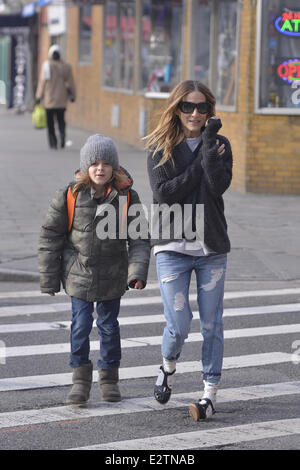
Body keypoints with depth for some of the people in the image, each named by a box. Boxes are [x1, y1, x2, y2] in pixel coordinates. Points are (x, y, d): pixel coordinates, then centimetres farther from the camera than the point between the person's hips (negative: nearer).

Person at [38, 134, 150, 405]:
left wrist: (138, 272, -16)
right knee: (81, 325, -4)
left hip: (112, 276, 1)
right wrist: (49, 279, -1)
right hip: (78, 274, -1)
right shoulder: (70, 196, -10)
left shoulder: (126, 197, -8)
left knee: (109, 325, 9)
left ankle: (109, 376, 25)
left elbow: (139, 239, -3)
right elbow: (50, 237, -2)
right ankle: (81, 378, 10)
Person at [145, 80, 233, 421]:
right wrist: (201, 164, -13)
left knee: (212, 325, 3)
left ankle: (210, 394, 12)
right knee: (178, 325, -5)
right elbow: (163, 192, -13)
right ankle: (168, 367, 27)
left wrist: (208, 143, -17)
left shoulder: (219, 144, 3)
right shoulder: (160, 148, 0)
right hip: (172, 247, -1)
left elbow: (219, 186, -14)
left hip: (212, 248, 1)